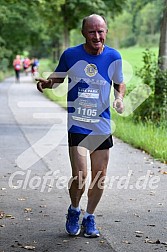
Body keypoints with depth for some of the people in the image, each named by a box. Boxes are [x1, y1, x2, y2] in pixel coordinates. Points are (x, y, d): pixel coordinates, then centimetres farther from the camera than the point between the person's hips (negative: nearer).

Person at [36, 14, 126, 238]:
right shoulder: (70, 55, -6)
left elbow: (120, 84, 13)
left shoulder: (114, 57, -2)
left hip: (102, 126, 3)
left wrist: (119, 97, -8)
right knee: (80, 175, -11)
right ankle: (74, 211, 19)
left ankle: (89, 218, 30)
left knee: (99, 177, 8)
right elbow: (58, 78, 9)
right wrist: (46, 83, -13)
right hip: (77, 124, -2)